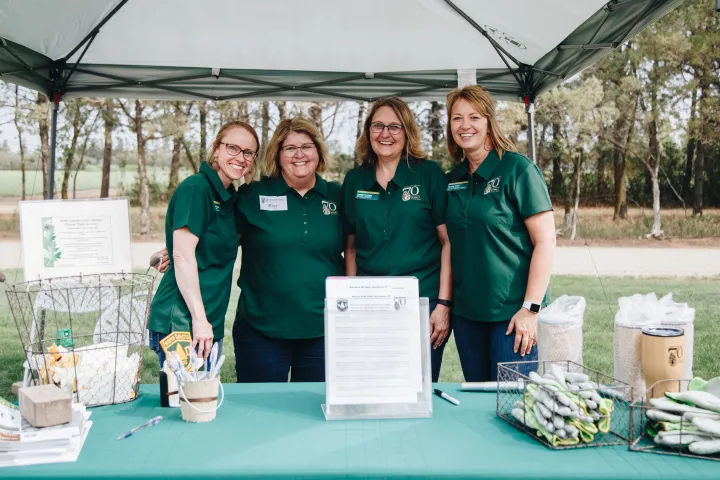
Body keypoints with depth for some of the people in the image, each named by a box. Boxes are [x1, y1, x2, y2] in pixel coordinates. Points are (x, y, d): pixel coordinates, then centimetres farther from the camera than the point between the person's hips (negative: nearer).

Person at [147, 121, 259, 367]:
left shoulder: (227, 196, 14)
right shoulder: (195, 188, -12)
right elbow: (182, 255, -19)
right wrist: (199, 319, -22)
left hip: (209, 323, 9)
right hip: (181, 322, -9)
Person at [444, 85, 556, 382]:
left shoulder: (517, 170, -8)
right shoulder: (452, 180, 9)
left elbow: (546, 240, -12)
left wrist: (530, 308, -16)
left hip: (511, 313, -6)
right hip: (466, 313, 6)